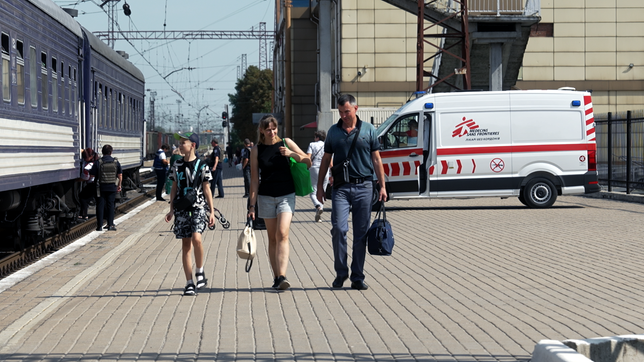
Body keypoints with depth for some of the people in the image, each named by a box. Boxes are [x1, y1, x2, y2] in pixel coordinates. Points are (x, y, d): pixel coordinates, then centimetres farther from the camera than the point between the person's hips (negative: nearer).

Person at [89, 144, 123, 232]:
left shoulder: (98, 162, -8)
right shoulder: (116, 162, 0)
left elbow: (92, 175, -7)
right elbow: (120, 175, 5)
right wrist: (119, 185, 17)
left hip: (101, 187, -2)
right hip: (112, 187, 2)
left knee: (100, 205, 4)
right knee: (110, 205, 8)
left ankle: (99, 225, 3)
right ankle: (110, 224, 5)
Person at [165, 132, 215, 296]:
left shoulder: (202, 166, -1)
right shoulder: (177, 165, 8)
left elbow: (207, 190, 2)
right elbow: (174, 188, 14)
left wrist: (212, 211, 1)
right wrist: (171, 209, 9)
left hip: (198, 207, -3)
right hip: (182, 208, 3)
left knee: (196, 238, -23)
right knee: (185, 244, 2)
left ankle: (200, 272, -1)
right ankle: (189, 283, 6)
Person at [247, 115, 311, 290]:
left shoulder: (286, 143, 2)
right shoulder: (257, 150, 3)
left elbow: (308, 163, 3)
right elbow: (254, 179, 4)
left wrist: (292, 154, -14)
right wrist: (252, 204, 0)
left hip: (286, 195, -1)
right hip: (266, 197, 1)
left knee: (282, 234, -16)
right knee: (272, 238, 4)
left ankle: (282, 276, -23)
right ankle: (276, 277, 11)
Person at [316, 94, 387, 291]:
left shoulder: (368, 130, 6)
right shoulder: (333, 131, 9)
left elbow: (376, 159, 8)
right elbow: (326, 160, 14)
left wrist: (382, 186, 3)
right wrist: (320, 186, 11)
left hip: (363, 187, 0)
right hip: (341, 187, 0)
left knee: (361, 234, 2)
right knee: (338, 229, -12)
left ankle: (357, 277, 10)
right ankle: (340, 272, 4)